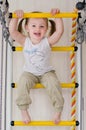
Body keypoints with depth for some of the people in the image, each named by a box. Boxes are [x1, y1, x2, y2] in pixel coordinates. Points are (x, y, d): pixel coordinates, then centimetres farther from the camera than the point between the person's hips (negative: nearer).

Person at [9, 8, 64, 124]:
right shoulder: (25, 41, -12)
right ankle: (23, 110, -12)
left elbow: (60, 31, -29)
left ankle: (58, 111, -7)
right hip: (29, 72, 1)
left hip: (47, 72, -1)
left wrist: (57, 16, -33)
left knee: (54, 83, -25)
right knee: (23, 82, -27)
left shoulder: (48, 41, -16)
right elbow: (12, 31, -24)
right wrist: (16, 18, -34)